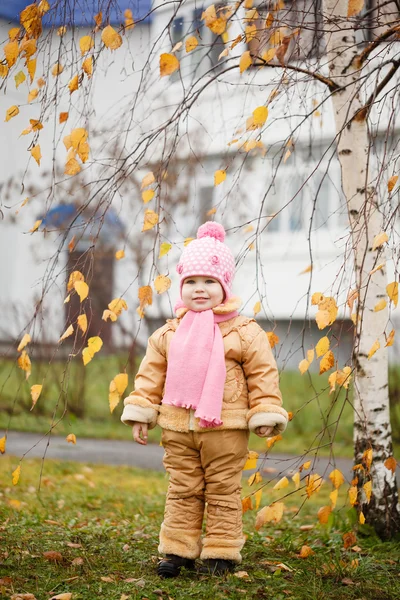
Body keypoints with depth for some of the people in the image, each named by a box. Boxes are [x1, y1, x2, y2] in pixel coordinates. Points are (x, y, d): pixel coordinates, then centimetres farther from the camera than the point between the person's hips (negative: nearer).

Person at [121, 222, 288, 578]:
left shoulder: (246, 333, -3)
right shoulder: (168, 334, 6)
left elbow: (263, 375, -1)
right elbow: (151, 375, 10)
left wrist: (265, 415, -4)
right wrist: (140, 413, 7)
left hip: (225, 429, -3)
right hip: (178, 428, 3)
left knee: (223, 492, 5)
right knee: (182, 492, 9)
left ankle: (221, 552, 13)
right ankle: (178, 550, 17)